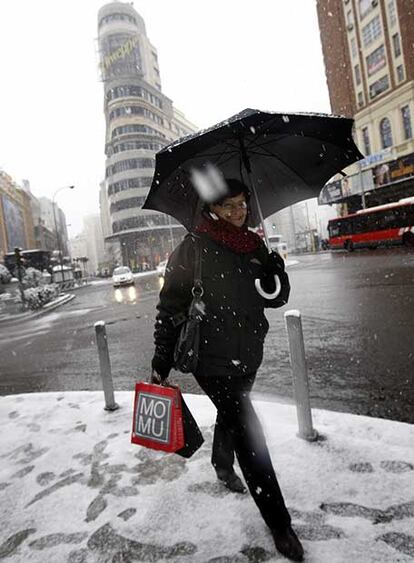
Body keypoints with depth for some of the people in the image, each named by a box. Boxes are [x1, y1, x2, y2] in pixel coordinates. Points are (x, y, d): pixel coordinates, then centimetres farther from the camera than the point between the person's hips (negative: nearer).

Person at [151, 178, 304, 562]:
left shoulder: (254, 246, 4)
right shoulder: (194, 248, -12)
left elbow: (277, 298, 5)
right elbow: (171, 307, -11)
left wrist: (274, 267, -16)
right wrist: (161, 365, -9)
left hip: (247, 356, 6)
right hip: (213, 360, -6)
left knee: (231, 416, 26)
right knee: (249, 433, -3)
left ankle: (222, 465, 56)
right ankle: (279, 523, 16)